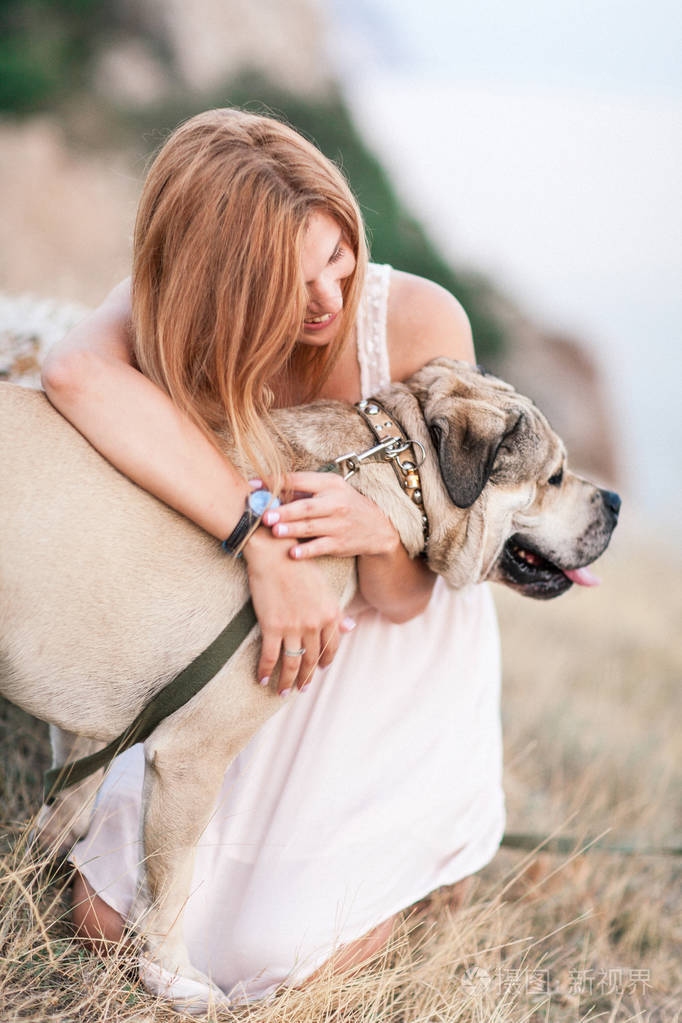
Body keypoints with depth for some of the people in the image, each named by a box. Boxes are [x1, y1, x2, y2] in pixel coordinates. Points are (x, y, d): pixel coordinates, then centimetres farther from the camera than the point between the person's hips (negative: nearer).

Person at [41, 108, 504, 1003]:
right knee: (111, 911, 2)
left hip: (390, 656, -2)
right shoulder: (171, 310, -21)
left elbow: (404, 601, -19)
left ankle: (424, 830, 18)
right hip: (236, 642, 3)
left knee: (263, 947, -11)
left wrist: (379, 536, -43)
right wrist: (263, 539, -52)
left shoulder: (419, 323, -24)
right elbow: (76, 371, -48)